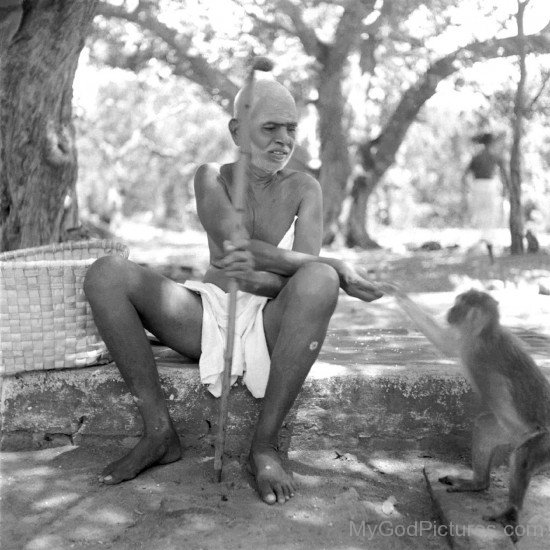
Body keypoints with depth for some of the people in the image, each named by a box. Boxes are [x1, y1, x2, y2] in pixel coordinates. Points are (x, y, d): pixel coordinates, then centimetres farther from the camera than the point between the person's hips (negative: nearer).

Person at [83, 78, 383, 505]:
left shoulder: (303, 188, 3)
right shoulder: (212, 178, 2)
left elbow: (307, 275, -10)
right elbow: (235, 244, -17)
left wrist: (260, 276, -34)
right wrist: (341, 268, -24)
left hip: (270, 322, -1)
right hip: (207, 317, 1)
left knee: (318, 281, -36)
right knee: (106, 274, -20)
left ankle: (265, 444, -25)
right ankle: (159, 432, -18)